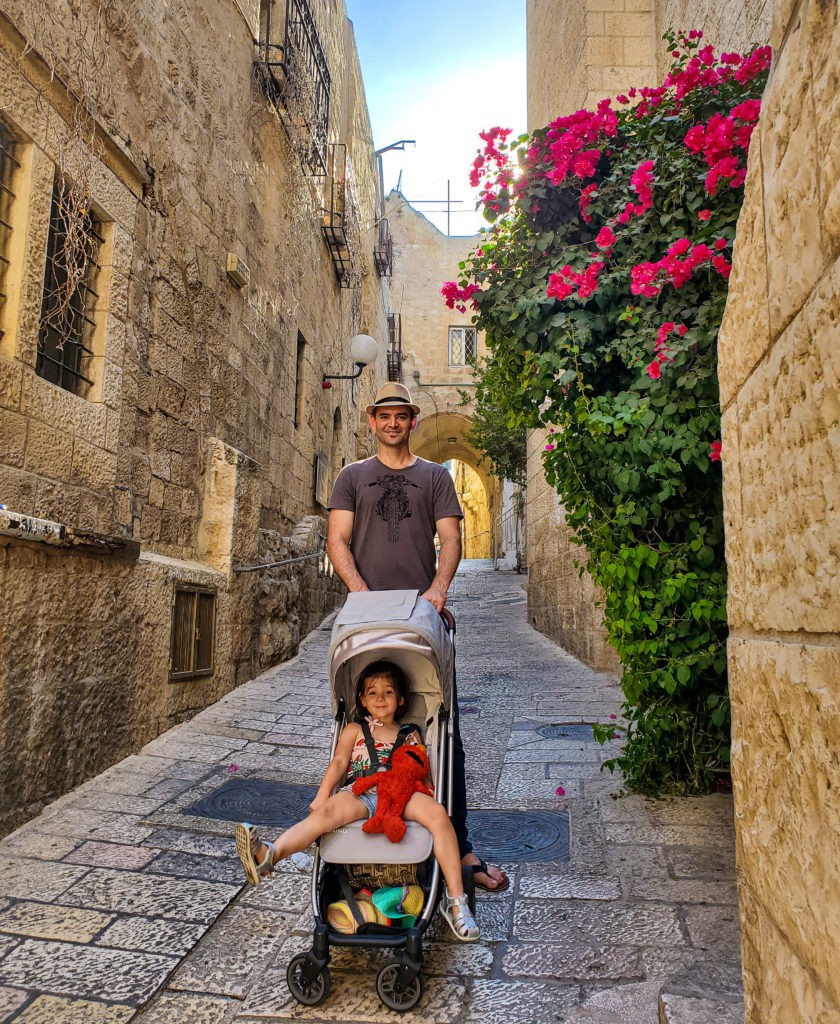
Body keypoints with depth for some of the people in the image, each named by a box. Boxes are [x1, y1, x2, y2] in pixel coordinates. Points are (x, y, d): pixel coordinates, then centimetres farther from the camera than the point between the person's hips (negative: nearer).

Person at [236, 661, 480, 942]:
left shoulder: (410, 736, 27)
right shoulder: (354, 730, 24)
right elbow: (339, 762, 11)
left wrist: (429, 801, 2)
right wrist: (322, 794, -5)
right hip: (360, 794, 0)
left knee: (438, 814, -29)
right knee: (326, 812, -33)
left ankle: (455, 900, -26)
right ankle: (267, 855, -48)